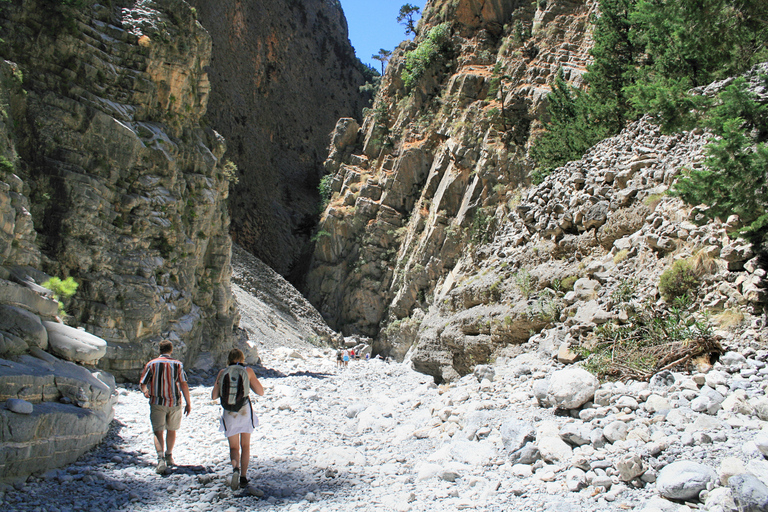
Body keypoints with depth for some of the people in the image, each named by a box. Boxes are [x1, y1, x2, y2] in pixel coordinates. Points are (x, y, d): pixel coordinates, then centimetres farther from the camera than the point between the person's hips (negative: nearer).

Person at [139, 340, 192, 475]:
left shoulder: (151, 364, 1)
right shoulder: (177, 364, 0)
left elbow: (142, 384, 1)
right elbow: (184, 384, -7)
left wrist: (145, 392, 23)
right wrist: (188, 403, -3)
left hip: (157, 402, -1)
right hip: (174, 403, 1)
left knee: (158, 432, -4)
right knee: (171, 430, 19)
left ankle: (161, 459, -24)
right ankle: (169, 456, 33)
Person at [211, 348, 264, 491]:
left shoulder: (222, 372, 1)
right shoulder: (248, 371, -2)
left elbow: (214, 396, 4)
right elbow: (261, 392, -2)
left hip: (229, 415, 0)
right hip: (245, 412, 0)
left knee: (234, 447, 11)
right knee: (245, 446, 17)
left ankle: (235, 468, -18)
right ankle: (243, 478, 15)